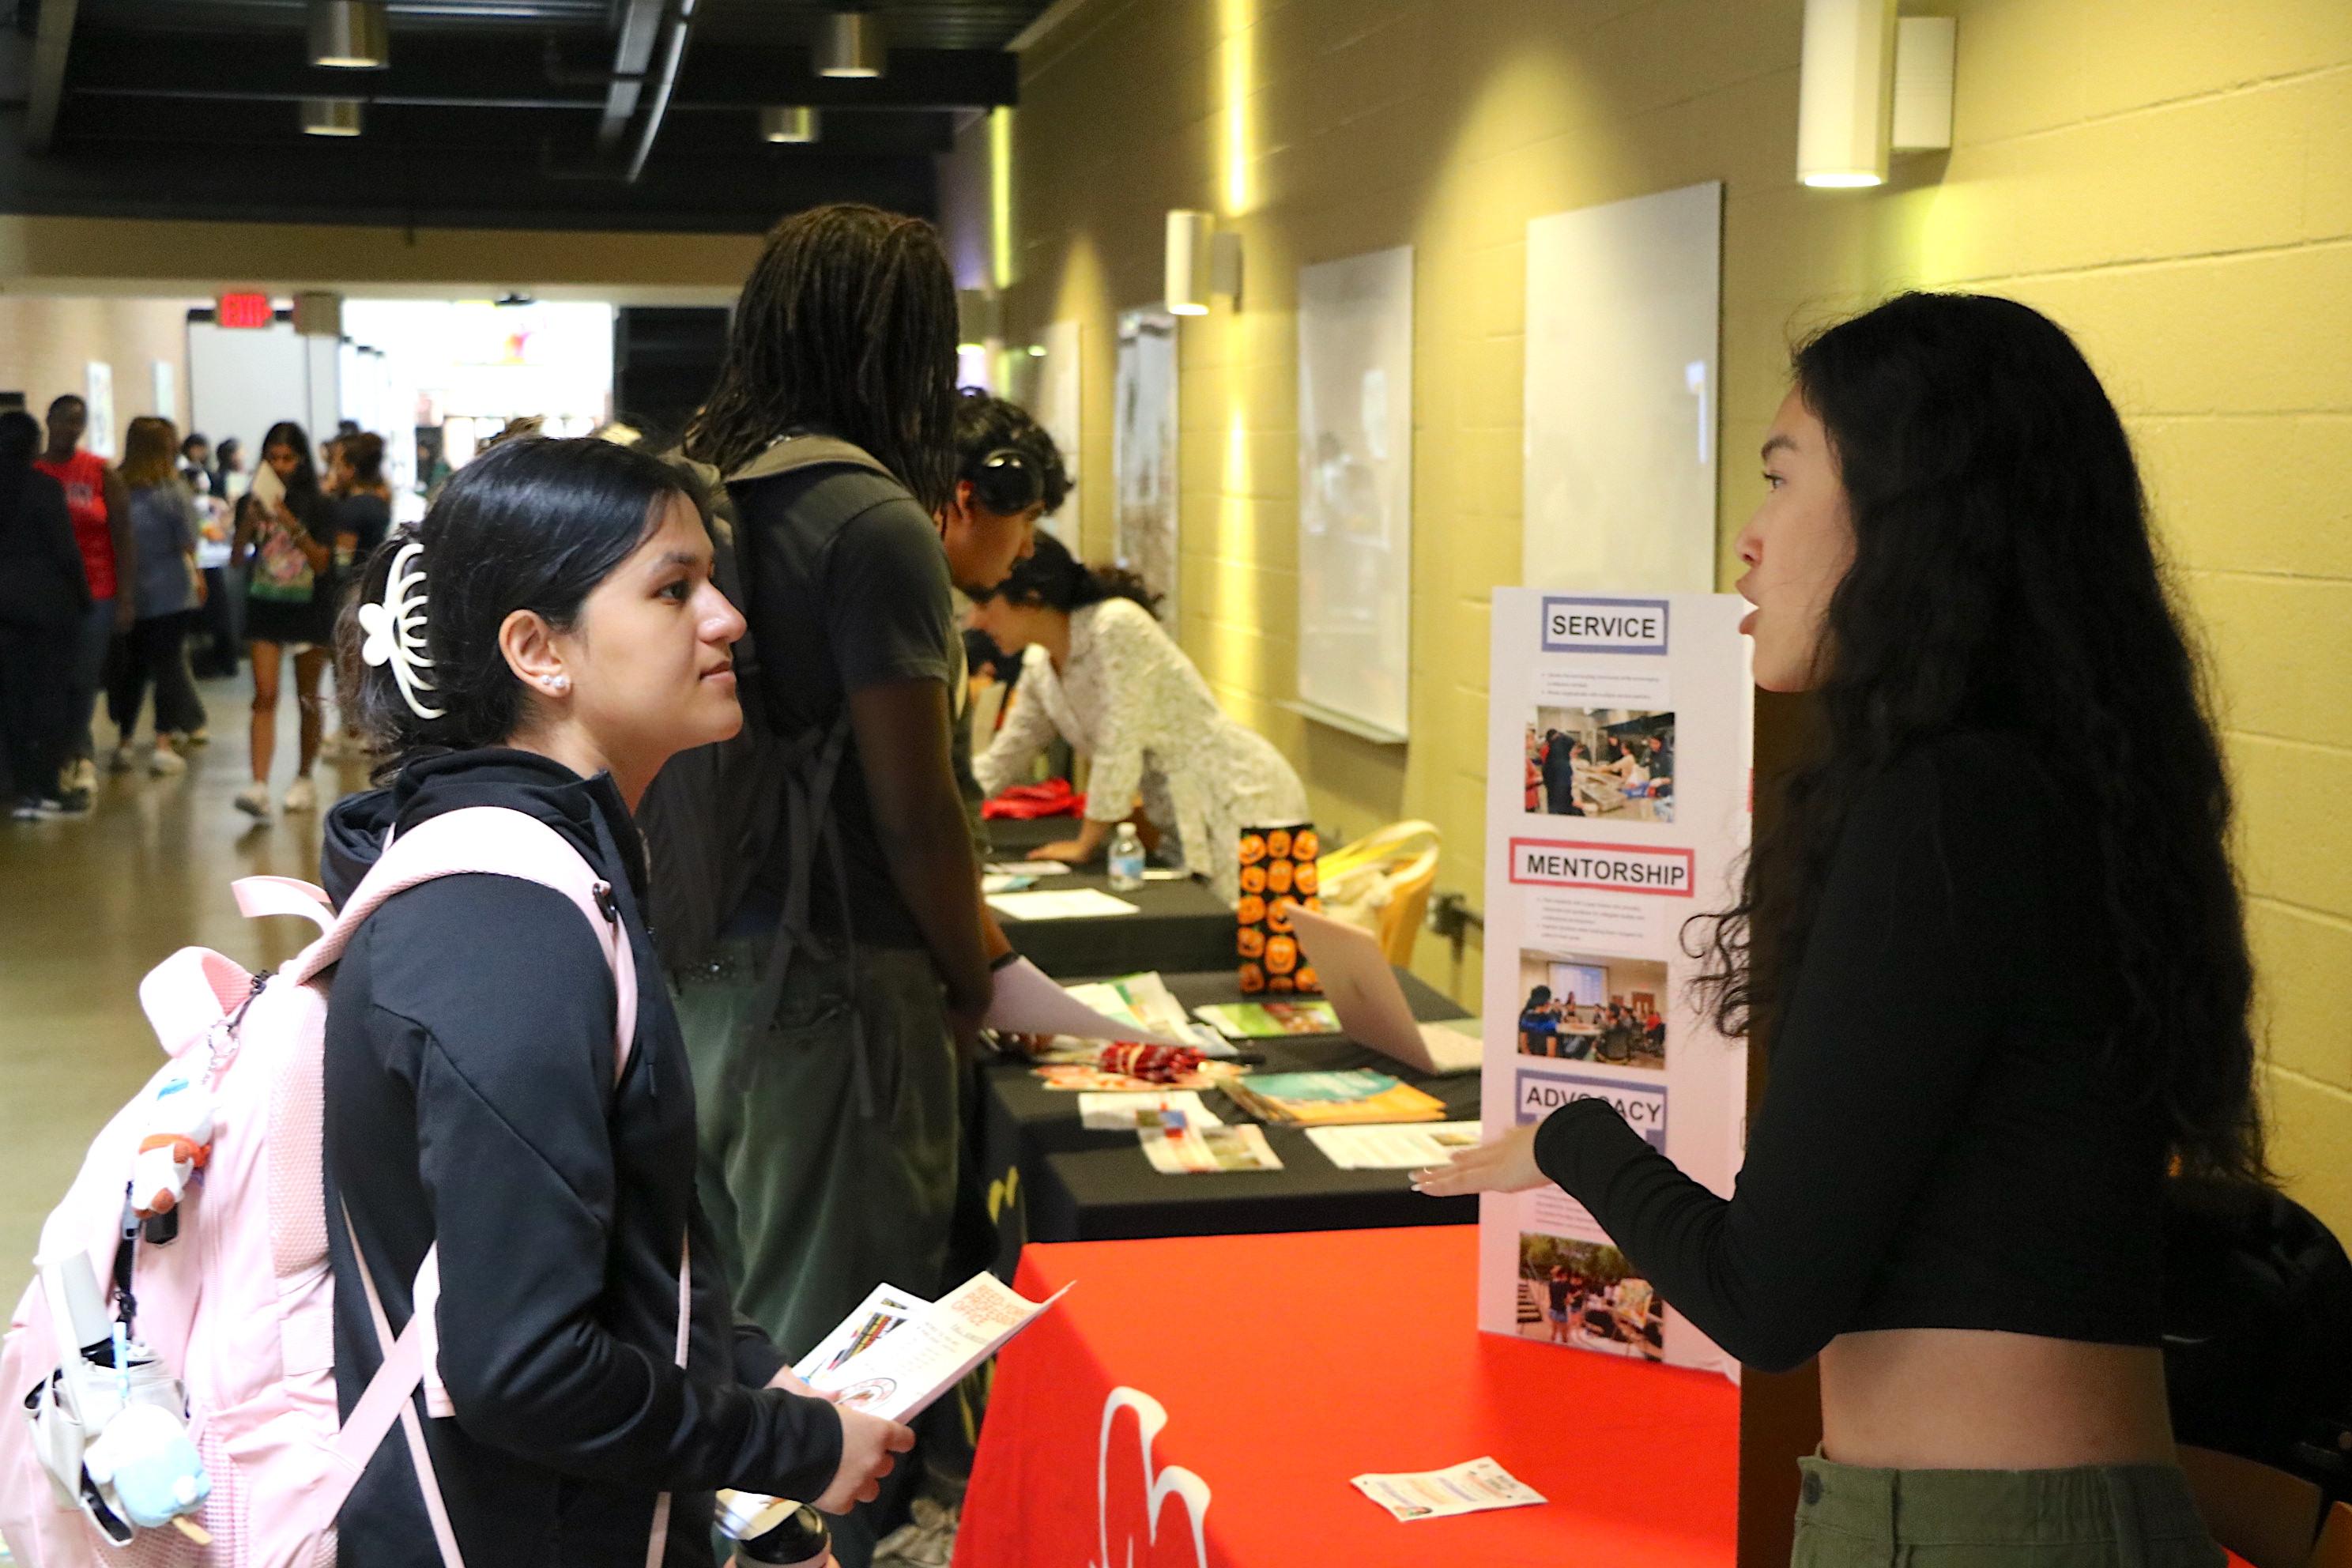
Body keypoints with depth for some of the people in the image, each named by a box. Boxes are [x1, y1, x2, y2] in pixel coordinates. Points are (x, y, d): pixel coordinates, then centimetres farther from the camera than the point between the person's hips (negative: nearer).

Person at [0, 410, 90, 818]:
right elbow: (65, 549, -11)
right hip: (47, 600, -4)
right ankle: (46, 789, 0)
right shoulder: (44, 488, -12)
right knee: (49, 693, 2)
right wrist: (83, 597, 1)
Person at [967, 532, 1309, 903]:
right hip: (1186, 822, 8)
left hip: (1242, 806, -8)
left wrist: (1084, 845, -12)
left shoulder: (1116, 626, -19)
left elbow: (1120, 748, -19)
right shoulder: (1038, 665, 6)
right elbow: (1001, 761, 15)